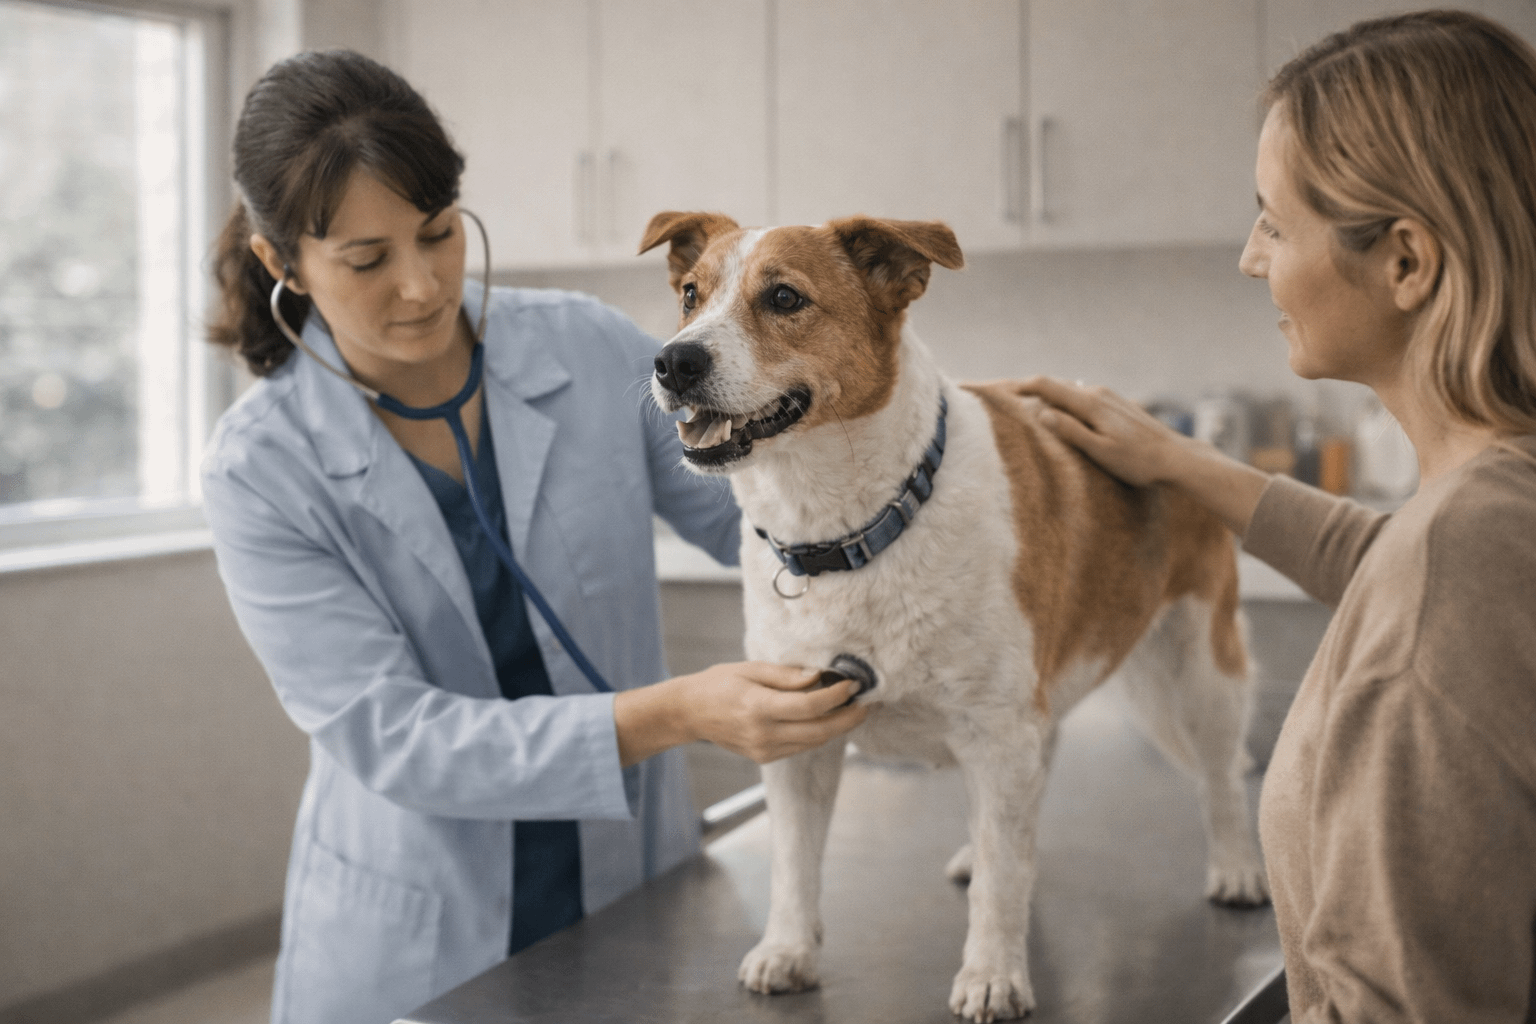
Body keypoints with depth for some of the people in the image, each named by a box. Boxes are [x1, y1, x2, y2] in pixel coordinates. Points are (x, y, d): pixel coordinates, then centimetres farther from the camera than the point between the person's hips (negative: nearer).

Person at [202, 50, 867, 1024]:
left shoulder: (590, 350, -8)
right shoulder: (263, 468, -14)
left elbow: (752, 515, 1)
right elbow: (389, 738, -20)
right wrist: (672, 714, -32)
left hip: (635, 895, 2)